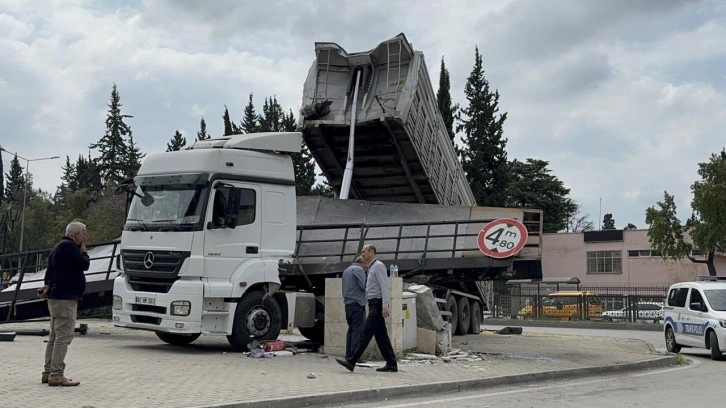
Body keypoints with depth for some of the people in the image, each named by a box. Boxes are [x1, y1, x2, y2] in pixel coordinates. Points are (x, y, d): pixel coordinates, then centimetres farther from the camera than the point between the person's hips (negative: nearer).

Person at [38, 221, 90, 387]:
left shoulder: (59, 247, 21)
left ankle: (48, 372, 19)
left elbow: (50, 269, 19)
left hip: (56, 298, 11)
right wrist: (83, 251, 2)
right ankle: (56, 375, -13)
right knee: (64, 336, -11)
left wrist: (48, 286, 2)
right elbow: (85, 264, -16)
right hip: (65, 298, -11)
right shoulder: (69, 246, -12)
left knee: (55, 336, 14)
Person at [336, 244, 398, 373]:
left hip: (378, 305, -10)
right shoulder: (371, 268, 22)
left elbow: (384, 286, -17)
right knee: (381, 336, 7)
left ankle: (351, 362, -15)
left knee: (366, 333, -12)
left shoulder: (378, 265, -9)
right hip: (373, 305, 10)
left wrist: (385, 306, -24)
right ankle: (391, 364, 7)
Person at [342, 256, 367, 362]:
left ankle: (348, 355, 9)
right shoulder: (358, 269, -6)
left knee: (351, 329, 11)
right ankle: (354, 356, -14)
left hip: (348, 303, 9)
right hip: (357, 303, -9)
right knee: (359, 330, -10)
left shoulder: (346, 270, 21)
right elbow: (364, 286, -15)